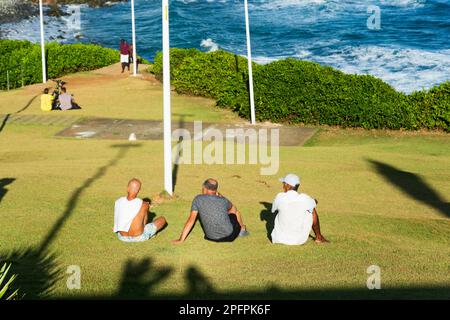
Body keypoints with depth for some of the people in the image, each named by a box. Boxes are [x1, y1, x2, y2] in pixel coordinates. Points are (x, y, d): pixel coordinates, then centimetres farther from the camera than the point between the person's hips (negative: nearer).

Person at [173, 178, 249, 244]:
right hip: (229, 236, 0)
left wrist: (181, 240, -4)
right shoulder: (223, 200, 1)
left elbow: (191, 220, -6)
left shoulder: (198, 199, -2)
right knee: (233, 212, 29)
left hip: (212, 238, 0)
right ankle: (242, 229, 54)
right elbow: (233, 209, 24)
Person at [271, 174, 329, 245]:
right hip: (299, 240, 0)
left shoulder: (279, 197, -14)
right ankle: (318, 237, 36)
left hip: (280, 239, 0)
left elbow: (273, 210, 8)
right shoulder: (304, 198, -13)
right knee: (312, 210, 19)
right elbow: (314, 203, 10)